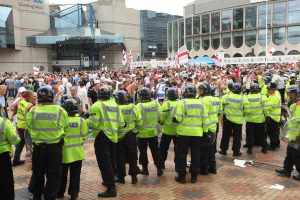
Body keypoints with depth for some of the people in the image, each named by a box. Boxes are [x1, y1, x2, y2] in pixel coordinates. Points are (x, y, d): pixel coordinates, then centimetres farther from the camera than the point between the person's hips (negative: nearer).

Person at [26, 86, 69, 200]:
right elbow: (65, 128, -7)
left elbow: (29, 127, -6)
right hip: (55, 147, -2)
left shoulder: (32, 111, -11)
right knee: (53, 175, 12)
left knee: (38, 173, 21)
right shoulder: (60, 111, -13)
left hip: (38, 147, 2)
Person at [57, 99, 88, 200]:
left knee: (62, 175, 17)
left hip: (64, 151, 0)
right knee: (75, 175, 12)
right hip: (77, 152, 1)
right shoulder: (81, 120, -11)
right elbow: (84, 135, -1)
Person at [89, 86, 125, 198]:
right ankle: (109, 181, 38)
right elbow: (121, 123, 6)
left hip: (102, 136, -6)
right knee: (111, 160, 20)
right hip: (113, 136, 7)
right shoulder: (115, 105, 8)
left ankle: (111, 188, -6)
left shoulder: (96, 106, -9)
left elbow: (93, 123, -17)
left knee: (104, 162, -4)